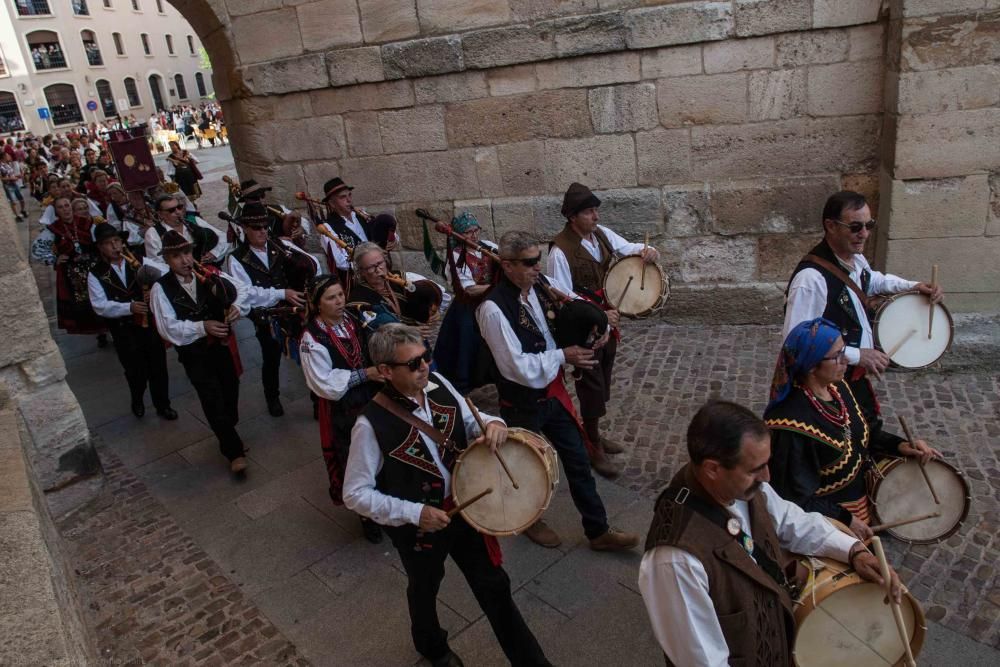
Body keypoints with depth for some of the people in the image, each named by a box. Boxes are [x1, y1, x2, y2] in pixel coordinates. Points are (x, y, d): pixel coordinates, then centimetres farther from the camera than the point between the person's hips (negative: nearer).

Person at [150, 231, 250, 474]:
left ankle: (227, 434, 46)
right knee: (213, 401, -4)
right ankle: (234, 451, 11)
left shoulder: (211, 276, -6)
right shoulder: (161, 289, -11)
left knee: (231, 392, 17)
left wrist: (237, 307, -18)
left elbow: (241, 293, 4)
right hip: (194, 353, -3)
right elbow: (169, 327, -18)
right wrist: (202, 327, -30)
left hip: (224, 345, 3)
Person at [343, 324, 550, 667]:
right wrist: (413, 513, -24)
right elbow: (355, 494, -19)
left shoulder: (437, 384, -13)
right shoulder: (371, 425, -28)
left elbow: (468, 420, 3)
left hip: (464, 506, 4)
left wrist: (492, 424, -20)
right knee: (425, 588, 25)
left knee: (494, 584, 16)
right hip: (418, 525, -3)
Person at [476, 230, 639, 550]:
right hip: (523, 402, -6)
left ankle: (598, 531, 32)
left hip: (554, 391, 6)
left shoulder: (542, 284, -7)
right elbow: (517, 366, -27)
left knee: (577, 460, 15)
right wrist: (563, 356, -20)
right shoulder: (494, 309, -27)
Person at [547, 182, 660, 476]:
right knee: (592, 387, 4)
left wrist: (647, 251, -14)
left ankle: (593, 434, 39)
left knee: (603, 382, 19)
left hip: (606, 320, 8)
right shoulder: (560, 251, -23)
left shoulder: (601, 233, -1)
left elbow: (627, 248, 10)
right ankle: (593, 448, 22)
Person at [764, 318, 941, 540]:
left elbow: (865, 431, 12)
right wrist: (845, 520, -21)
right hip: (829, 517, -8)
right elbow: (795, 497, -25)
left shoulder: (837, 387, -6)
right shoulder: (793, 422, -31)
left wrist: (900, 445, -3)